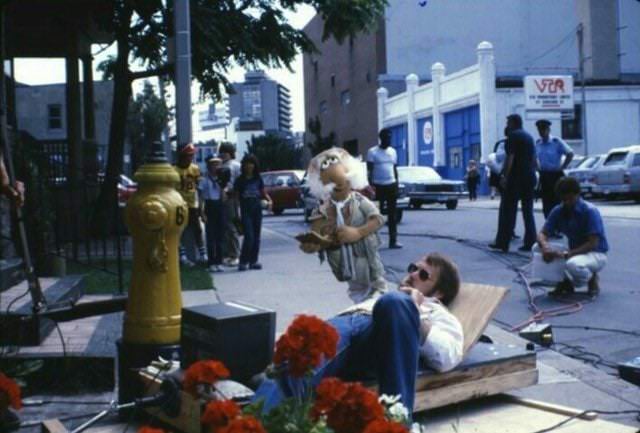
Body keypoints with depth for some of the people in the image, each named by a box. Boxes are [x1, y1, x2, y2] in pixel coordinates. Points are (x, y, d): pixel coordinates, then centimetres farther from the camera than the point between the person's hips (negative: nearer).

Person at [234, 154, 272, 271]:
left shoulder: (258, 179, 9)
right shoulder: (240, 180, 1)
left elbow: (264, 193, 14)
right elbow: (236, 196, 2)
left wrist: (269, 200, -6)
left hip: (257, 209, 4)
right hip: (245, 210, -4)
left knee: (256, 236, 5)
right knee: (249, 237, -12)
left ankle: (253, 261, 14)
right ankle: (243, 261, -5)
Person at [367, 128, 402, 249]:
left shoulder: (393, 151, 11)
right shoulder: (372, 152, -4)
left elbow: (395, 169, 16)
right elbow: (369, 171, -7)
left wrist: (397, 186, 11)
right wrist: (371, 187, -15)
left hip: (391, 185, 5)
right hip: (379, 186, -5)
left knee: (392, 215, 4)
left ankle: (393, 241, 6)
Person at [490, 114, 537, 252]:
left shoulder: (513, 136, -7)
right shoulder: (529, 136, 17)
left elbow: (510, 157, -15)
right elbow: (534, 158, 19)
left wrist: (504, 176, -16)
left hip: (516, 177, -7)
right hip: (529, 177, 7)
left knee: (507, 210, -4)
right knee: (528, 210, 9)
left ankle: (503, 242, -5)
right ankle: (530, 242, 5)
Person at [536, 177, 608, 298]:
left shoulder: (590, 211, -20)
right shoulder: (558, 211, -4)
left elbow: (593, 244, -24)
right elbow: (542, 234, -5)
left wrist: (566, 254, -32)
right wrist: (545, 246, -29)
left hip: (596, 254, -6)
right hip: (574, 252, 6)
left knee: (573, 264, -40)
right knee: (537, 248, -13)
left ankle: (592, 279, -2)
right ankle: (566, 282, 5)